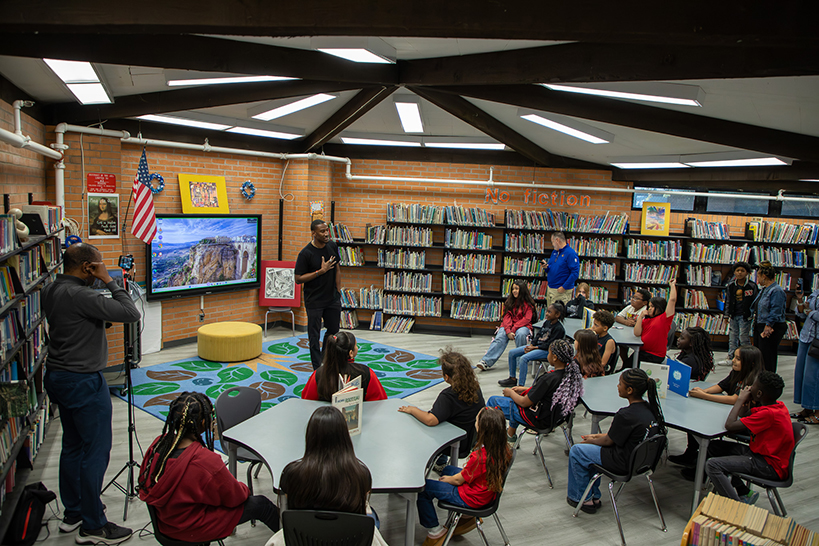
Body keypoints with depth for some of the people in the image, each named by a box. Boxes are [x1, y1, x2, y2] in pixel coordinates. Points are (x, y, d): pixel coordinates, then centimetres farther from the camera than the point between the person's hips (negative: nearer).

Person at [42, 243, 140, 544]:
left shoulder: (51, 290, 5)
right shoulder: (79, 295, -24)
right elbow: (130, 313, -26)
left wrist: (102, 283, 1)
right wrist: (108, 280, -19)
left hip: (58, 376, 10)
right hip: (83, 382, -10)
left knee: (72, 446, 20)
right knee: (96, 452, 0)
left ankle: (72, 513, 33)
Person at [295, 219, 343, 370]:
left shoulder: (332, 246, 0)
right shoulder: (305, 253, -17)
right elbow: (298, 278, -16)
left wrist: (338, 292, 9)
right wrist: (321, 271, -21)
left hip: (332, 298, 6)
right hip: (314, 300, -5)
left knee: (333, 330, 17)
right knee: (314, 335, 4)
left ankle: (325, 360, 38)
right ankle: (318, 369, 15)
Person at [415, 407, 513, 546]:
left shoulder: (480, 457, -35)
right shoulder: (504, 449, -12)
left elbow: (458, 480, -18)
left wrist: (446, 479, 4)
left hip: (471, 498, -8)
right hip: (488, 492, 8)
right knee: (448, 469, 29)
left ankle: (435, 530, 14)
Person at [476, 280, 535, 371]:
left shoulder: (528, 302, 0)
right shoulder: (509, 301, 10)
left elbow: (526, 319, -8)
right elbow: (507, 317, 1)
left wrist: (514, 329, -18)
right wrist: (508, 331, -16)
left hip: (523, 326, -2)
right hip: (508, 326, 2)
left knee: (520, 334, -37)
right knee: (500, 337, -26)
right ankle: (486, 362, -40)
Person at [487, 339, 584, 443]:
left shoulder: (549, 379, -32)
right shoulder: (573, 373, -7)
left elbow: (524, 403, -21)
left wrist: (510, 393, -2)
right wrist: (524, 389, 11)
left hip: (538, 420, -9)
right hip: (554, 415, 9)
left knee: (493, 401, 6)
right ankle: (511, 433, 37)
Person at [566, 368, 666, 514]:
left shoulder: (625, 415, -28)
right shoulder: (650, 409, -1)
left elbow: (608, 441, -14)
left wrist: (591, 440, 6)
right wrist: (597, 436, 11)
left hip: (624, 463, -9)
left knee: (576, 451, 5)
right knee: (591, 449, 25)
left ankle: (581, 498, 18)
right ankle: (594, 496, 28)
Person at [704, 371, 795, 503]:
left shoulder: (769, 414, -27)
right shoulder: (777, 405, 3)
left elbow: (730, 425, -24)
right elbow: (744, 416, 13)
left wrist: (740, 399, -13)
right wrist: (746, 402, -6)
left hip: (770, 467, -10)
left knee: (712, 465, -23)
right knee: (714, 447, 15)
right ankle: (744, 493, 16)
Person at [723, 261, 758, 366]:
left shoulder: (752, 286, -6)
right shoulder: (731, 286, 5)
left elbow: (755, 302, -1)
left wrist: (751, 314, -6)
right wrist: (727, 314, 10)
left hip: (745, 316, -4)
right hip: (733, 316, 4)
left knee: (744, 337, -3)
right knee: (732, 337, 10)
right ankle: (731, 358, 18)